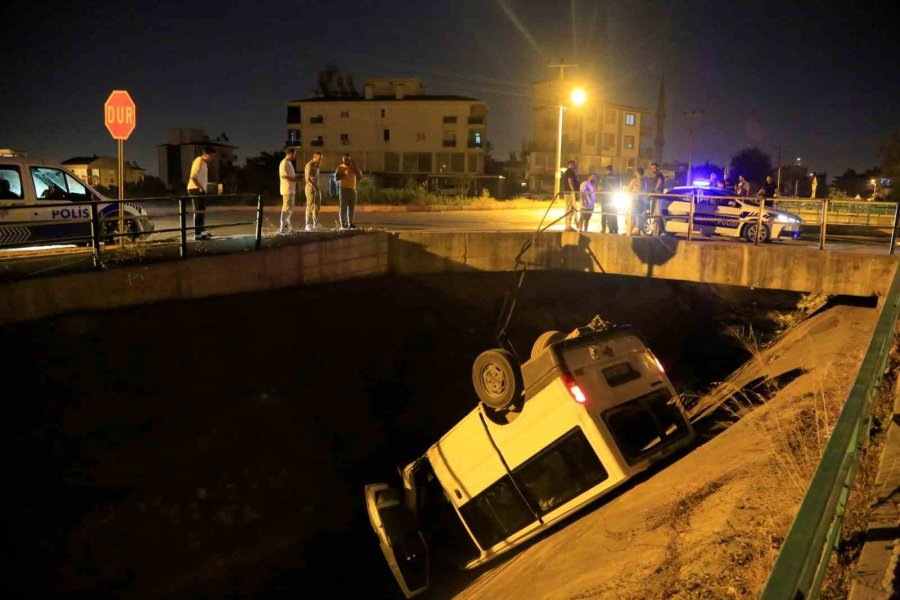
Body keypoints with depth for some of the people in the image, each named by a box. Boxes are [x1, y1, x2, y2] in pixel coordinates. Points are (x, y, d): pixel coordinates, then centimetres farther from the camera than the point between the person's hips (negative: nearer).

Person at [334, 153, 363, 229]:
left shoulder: (353, 167, 13)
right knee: (343, 207, -8)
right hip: (344, 189, -6)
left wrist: (355, 167, -8)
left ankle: (350, 223, 10)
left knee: (352, 207, 5)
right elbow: (336, 178, -13)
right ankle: (342, 224, -8)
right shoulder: (340, 167, -3)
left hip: (353, 189, 6)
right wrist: (345, 173, -19)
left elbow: (360, 175, 1)